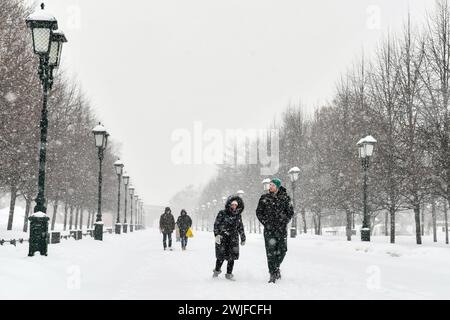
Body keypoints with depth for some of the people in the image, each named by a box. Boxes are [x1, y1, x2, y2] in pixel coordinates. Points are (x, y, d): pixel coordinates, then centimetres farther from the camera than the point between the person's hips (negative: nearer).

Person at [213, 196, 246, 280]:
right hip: (222, 238, -3)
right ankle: (217, 270, 25)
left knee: (232, 257, -4)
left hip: (233, 239, 3)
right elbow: (216, 224, -6)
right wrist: (217, 234, -19)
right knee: (221, 256, -1)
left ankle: (229, 274, 9)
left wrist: (243, 238, 20)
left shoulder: (238, 216, 7)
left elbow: (240, 228, 17)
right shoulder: (222, 213, -5)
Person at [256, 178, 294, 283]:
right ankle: (273, 274, 2)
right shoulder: (264, 198, 4)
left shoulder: (285, 198, 3)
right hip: (269, 229, -1)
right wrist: (265, 223, -2)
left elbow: (290, 212, 10)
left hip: (282, 228, 1)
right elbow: (259, 212, 8)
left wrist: (284, 222, -2)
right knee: (270, 252, -4)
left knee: (282, 250, 1)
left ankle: (276, 267, 28)